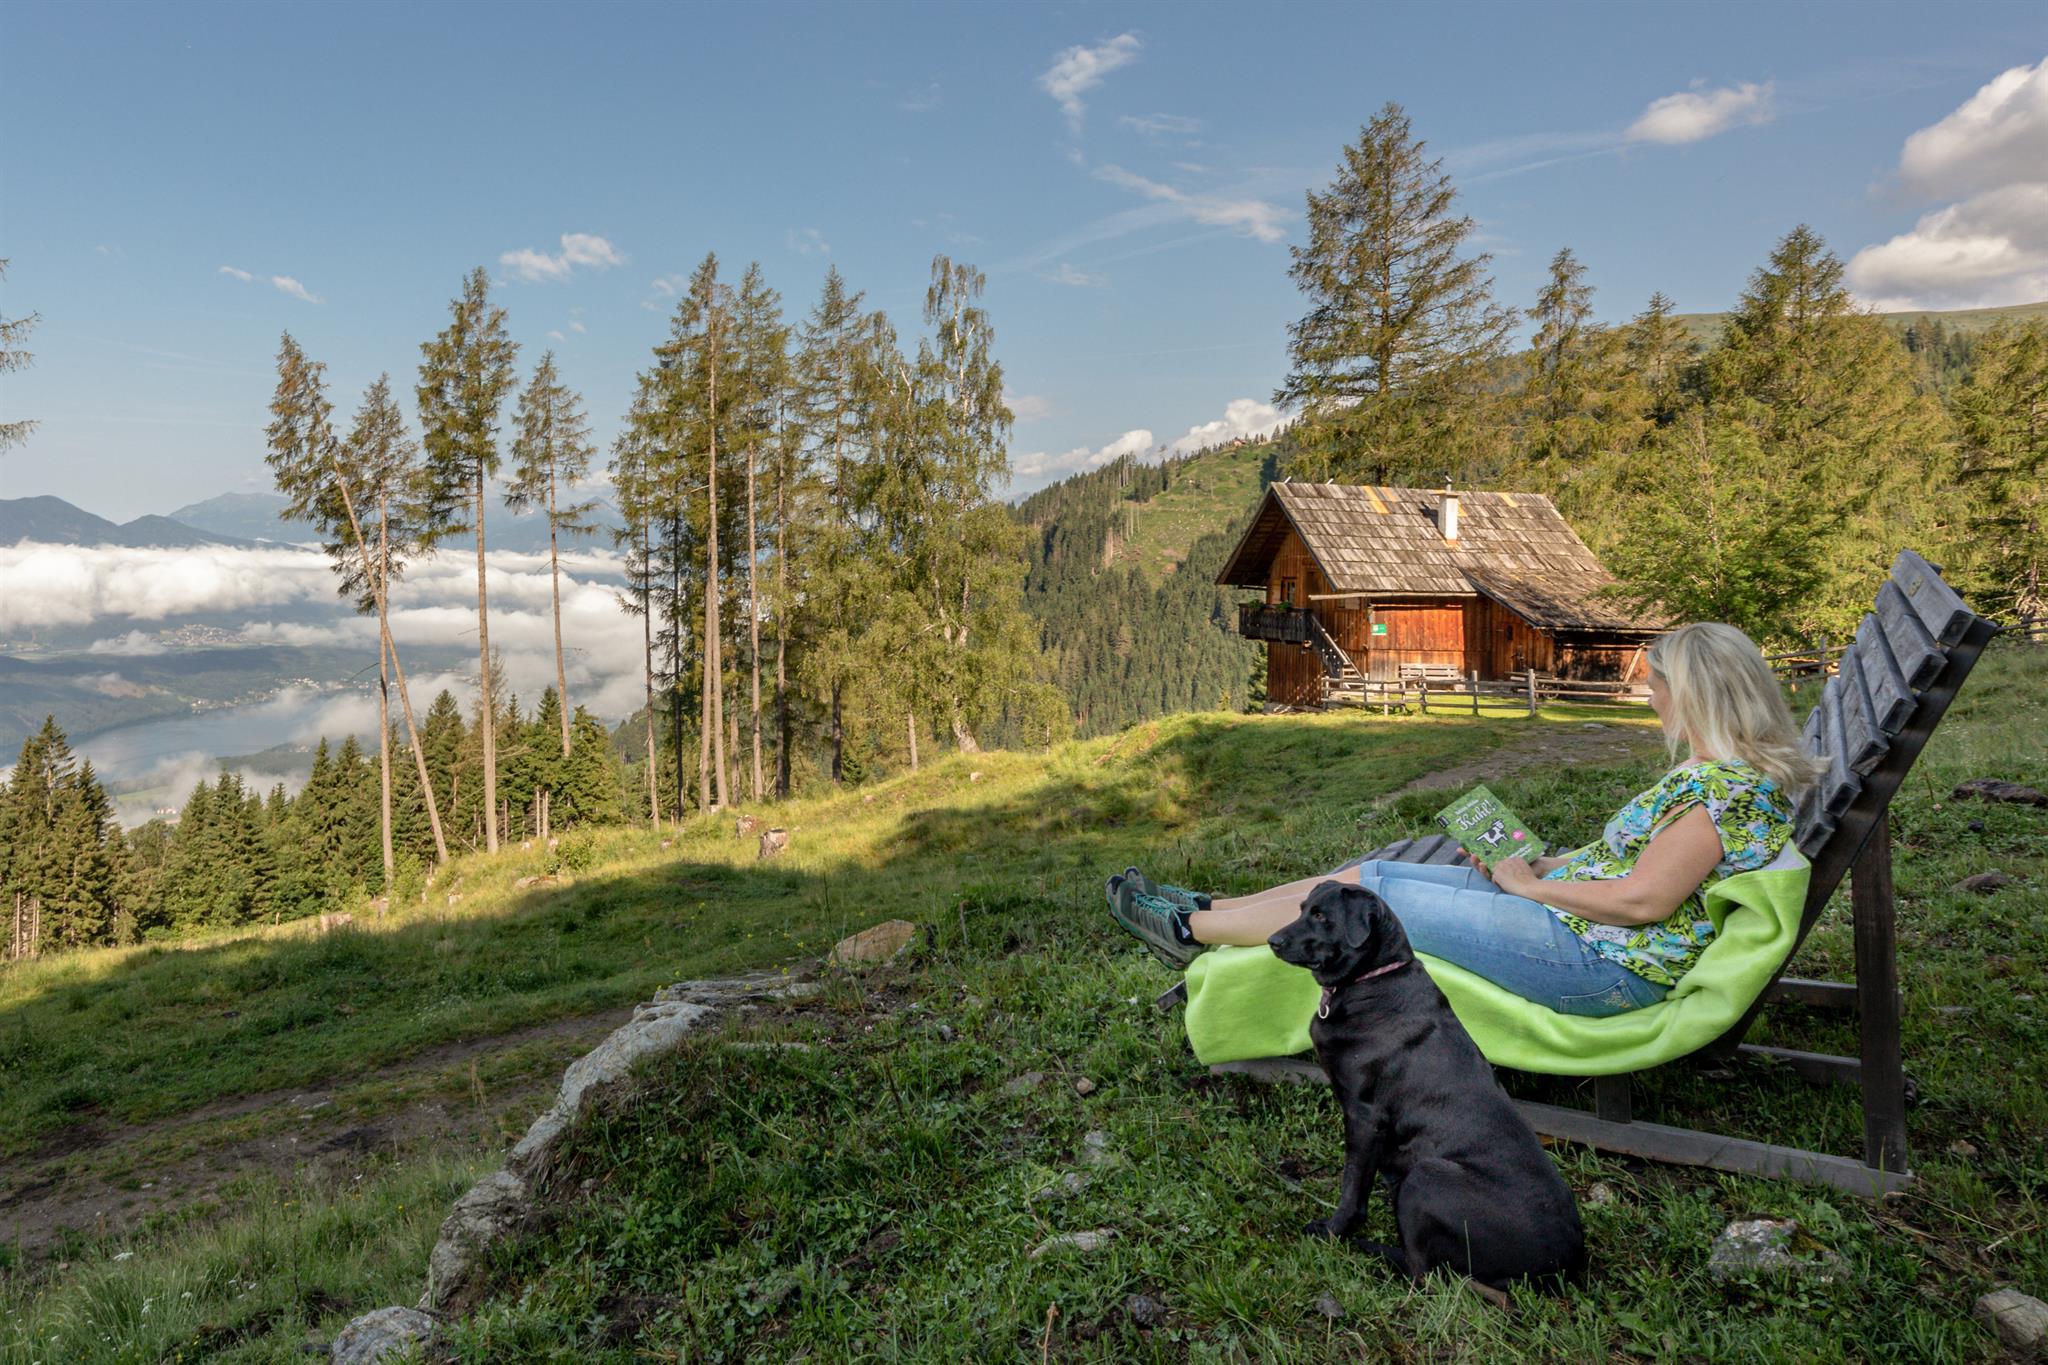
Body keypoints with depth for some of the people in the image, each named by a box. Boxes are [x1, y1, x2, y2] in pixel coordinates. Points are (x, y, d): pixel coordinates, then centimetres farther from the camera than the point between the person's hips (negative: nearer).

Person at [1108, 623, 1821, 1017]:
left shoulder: (1725, 784, -20)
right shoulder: (1724, 770, 13)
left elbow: (1645, 899, -25)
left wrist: (1531, 886, -13)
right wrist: (1543, 864, 8)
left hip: (1602, 963, -10)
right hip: (1567, 910, 10)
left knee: (1377, 896, -9)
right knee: (1373, 870, 6)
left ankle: (1191, 930, 4)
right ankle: (1203, 909, 14)